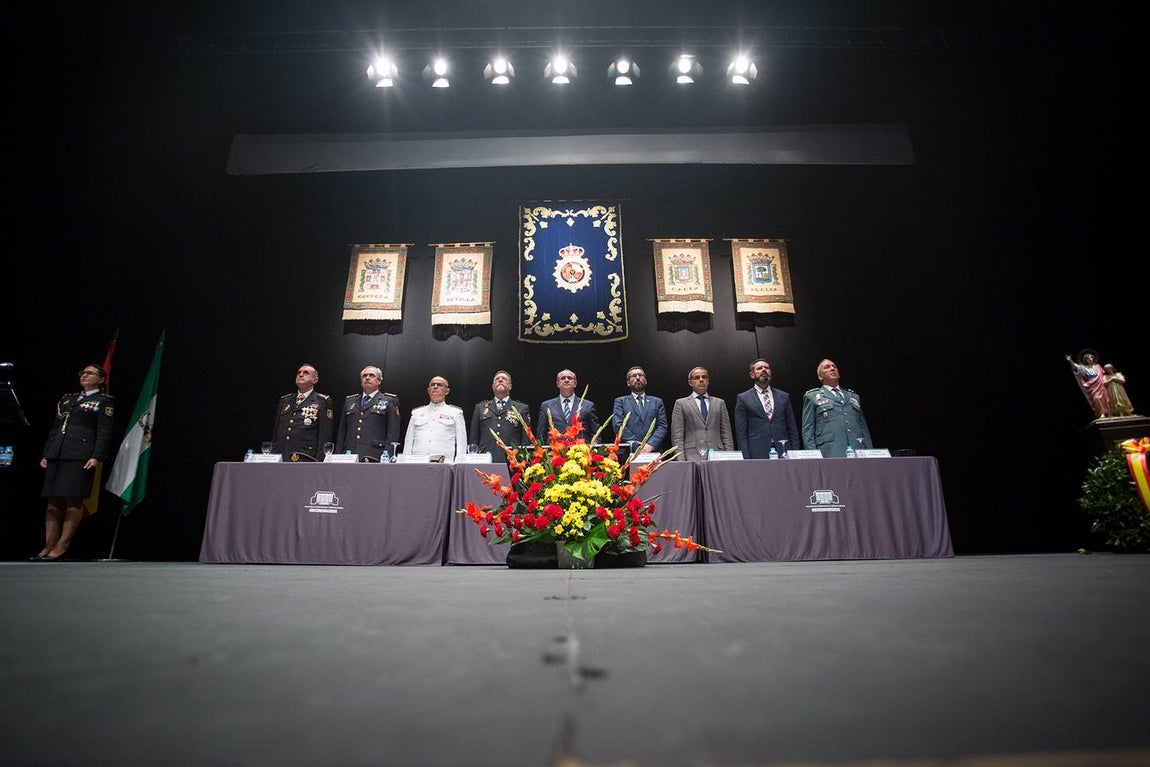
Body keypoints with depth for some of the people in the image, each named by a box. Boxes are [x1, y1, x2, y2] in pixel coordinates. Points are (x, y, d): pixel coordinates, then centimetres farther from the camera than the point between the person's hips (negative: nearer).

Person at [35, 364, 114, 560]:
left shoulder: (104, 401, 5)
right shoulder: (67, 399, 23)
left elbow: (104, 432, -4)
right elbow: (54, 428, 22)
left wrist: (97, 457, -14)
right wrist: (46, 454, 14)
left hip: (80, 456, -6)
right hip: (56, 455, 6)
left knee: (73, 500, -6)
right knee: (53, 501, 4)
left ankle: (61, 546, -3)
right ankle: (49, 545, 6)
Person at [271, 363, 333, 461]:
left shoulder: (323, 401, 4)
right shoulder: (284, 400, 20)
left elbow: (325, 435, -3)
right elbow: (275, 432, 19)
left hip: (305, 459, -4)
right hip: (279, 458, 5)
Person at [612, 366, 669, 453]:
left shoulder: (657, 402, 17)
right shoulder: (620, 401, 12)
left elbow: (662, 426, 7)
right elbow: (618, 425, -1)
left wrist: (651, 444, -10)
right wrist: (636, 444, -11)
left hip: (653, 452, 2)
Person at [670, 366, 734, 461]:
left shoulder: (719, 403, 16)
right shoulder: (681, 403, 8)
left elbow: (727, 435, 13)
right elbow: (677, 436, 1)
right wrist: (681, 461, -9)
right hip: (692, 457, -2)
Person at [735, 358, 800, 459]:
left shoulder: (784, 397, 14)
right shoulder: (743, 399, 5)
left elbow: (792, 430, 13)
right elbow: (741, 433, 0)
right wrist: (746, 459, -8)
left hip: (783, 454, 3)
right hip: (757, 455, -2)